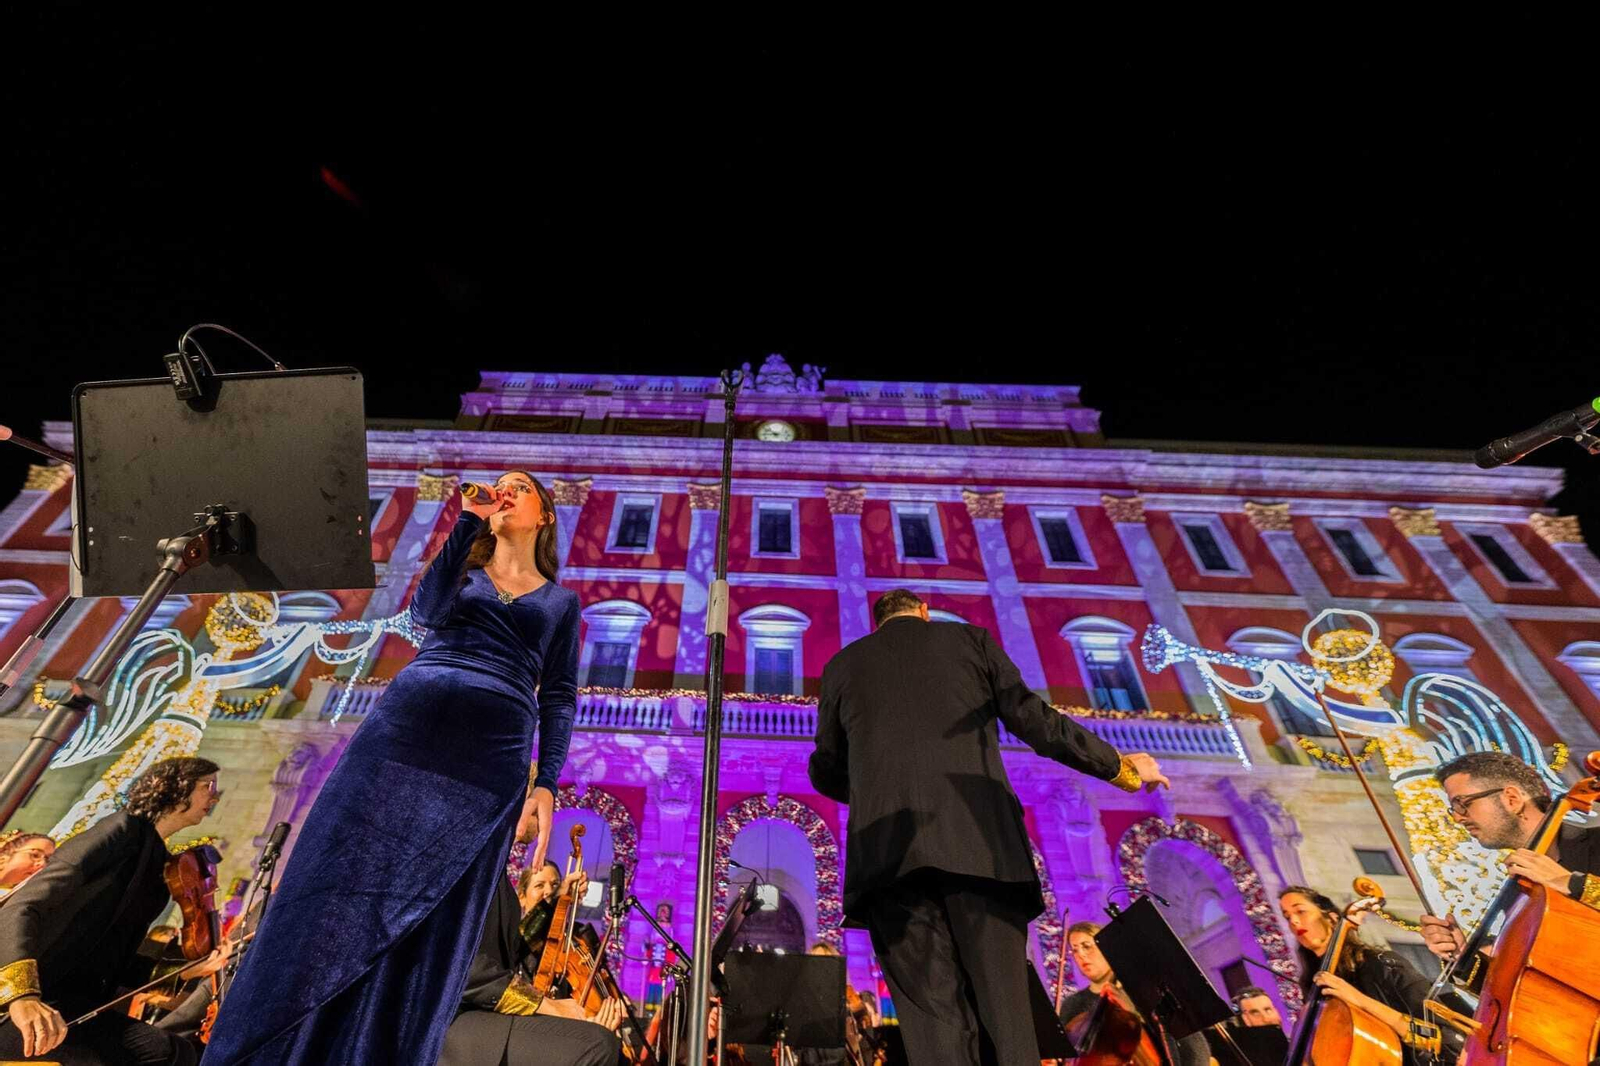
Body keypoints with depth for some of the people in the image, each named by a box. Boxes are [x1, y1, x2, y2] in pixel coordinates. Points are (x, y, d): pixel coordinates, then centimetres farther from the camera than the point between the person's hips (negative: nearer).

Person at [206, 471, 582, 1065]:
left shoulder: (561, 602, 15)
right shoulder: (461, 569, 19)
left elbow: (559, 698, 8)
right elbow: (428, 611, -5)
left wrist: (546, 784, -4)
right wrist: (469, 520, -6)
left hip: (491, 754, -1)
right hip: (405, 726, 1)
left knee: (437, 925, 4)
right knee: (338, 889, 1)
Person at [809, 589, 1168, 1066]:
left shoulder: (843, 664, 17)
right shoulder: (969, 637, 15)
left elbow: (825, 772, 20)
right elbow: (1033, 721, 9)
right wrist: (1115, 764, 23)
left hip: (889, 848, 1)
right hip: (978, 841, 0)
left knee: (933, 1018, 3)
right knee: (1004, 1012, 6)